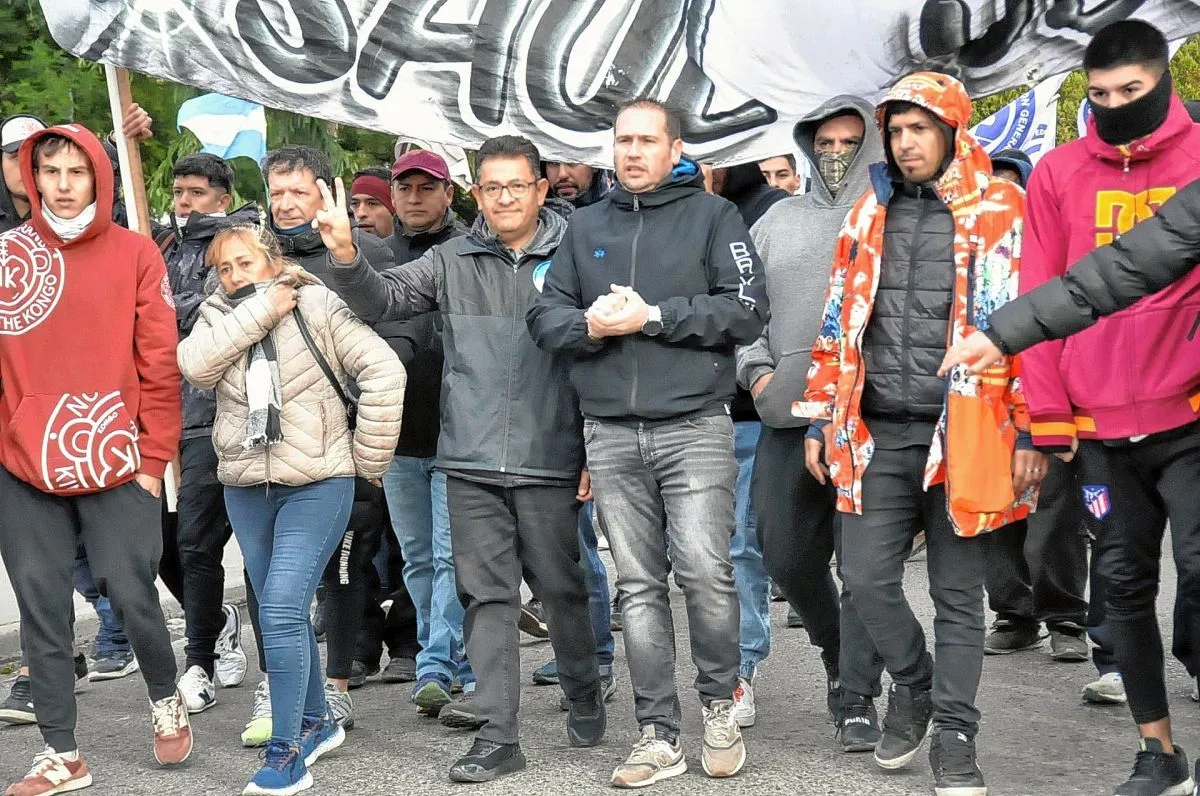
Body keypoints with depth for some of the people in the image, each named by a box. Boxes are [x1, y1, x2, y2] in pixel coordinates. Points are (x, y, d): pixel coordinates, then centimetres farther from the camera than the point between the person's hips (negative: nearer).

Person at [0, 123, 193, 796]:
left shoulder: (134, 254, 1)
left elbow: (160, 364, 0)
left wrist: (154, 459, -4)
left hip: (117, 464, -2)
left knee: (132, 595, -1)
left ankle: (166, 699, 28)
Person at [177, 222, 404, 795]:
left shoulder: (317, 307, -7)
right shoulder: (216, 315, 6)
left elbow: (384, 371, -11)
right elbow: (196, 365, -15)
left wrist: (369, 458, -9)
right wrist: (261, 310, -16)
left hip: (317, 485, -5)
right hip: (245, 488, 5)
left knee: (282, 610, -16)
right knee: (282, 614, 14)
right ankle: (317, 721, 33)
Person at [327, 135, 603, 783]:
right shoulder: (451, 262, 9)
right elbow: (384, 301, 0)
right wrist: (346, 260, -21)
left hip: (549, 462, -2)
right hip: (471, 463, 2)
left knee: (561, 587, 9)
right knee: (486, 596, 3)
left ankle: (584, 697, 32)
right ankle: (496, 736, 8)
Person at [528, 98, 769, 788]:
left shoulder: (712, 215, 5)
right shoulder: (587, 227, 17)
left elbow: (747, 311, -6)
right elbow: (546, 316, 12)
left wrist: (653, 316, -12)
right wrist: (591, 325, -9)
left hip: (695, 426, -4)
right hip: (611, 434, 4)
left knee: (704, 569, -13)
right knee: (639, 585, 5)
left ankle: (720, 701, 11)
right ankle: (660, 736, 10)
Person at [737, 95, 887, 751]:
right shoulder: (779, 219, 17)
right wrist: (756, 369, 4)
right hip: (787, 417, 5)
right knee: (787, 554, 10)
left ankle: (857, 697, 3)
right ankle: (837, 653, 34)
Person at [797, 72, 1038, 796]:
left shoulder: (1001, 212, -2)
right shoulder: (871, 213, 13)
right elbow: (839, 322, 16)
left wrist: (1030, 433, -9)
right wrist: (821, 421, 13)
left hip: (963, 432, -4)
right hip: (879, 433, 4)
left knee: (957, 594, 4)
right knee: (867, 576, 1)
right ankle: (913, 686, 28)